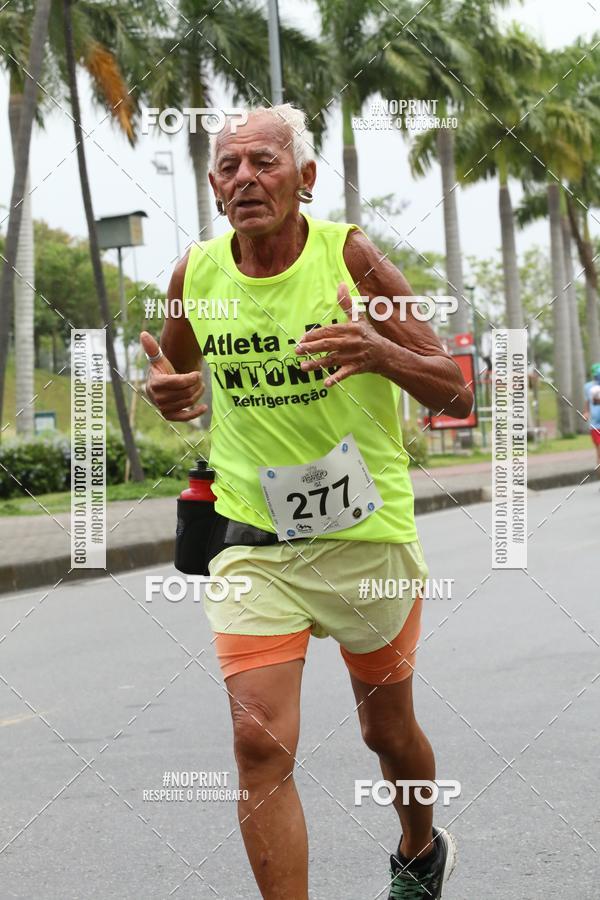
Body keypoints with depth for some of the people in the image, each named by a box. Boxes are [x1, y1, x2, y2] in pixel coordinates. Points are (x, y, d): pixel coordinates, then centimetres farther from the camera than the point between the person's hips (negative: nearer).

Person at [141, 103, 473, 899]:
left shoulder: (348, 254, -12)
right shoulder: (196, 275, -4)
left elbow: (457, 394, -10)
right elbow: (177, 377, 16)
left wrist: (380, 351, -31)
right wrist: (168, 395, -9)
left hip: (368, 535, -1)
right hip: (253, 540, 1)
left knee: (387, 729, 16)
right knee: (259, 738, -15)